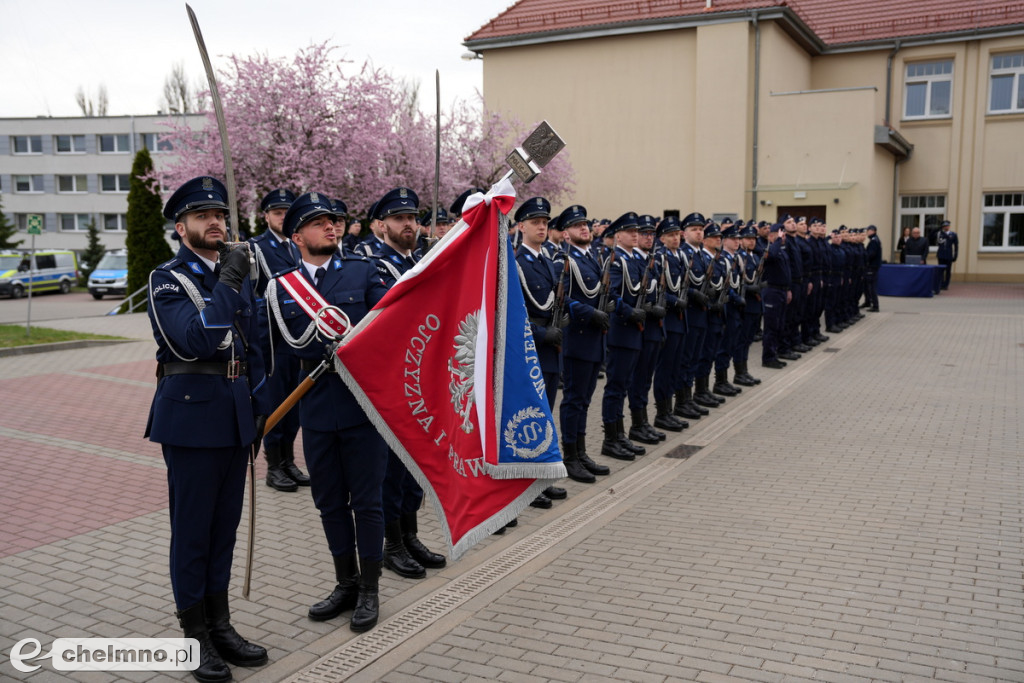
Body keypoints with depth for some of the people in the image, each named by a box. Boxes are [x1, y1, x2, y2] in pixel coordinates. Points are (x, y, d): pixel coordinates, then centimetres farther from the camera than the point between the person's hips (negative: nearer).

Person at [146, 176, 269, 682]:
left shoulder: (237, 276, 12)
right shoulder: (167, 279, -6)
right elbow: (194, 340, -23)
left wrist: (260, 407, 13)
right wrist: (228, 284, -23)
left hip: (236, 415, 6)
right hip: (191, 416, -6)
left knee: (225, 525, 13)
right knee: (192, 528, 3)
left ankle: (220, 625, 26)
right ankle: (196, 636, 16)